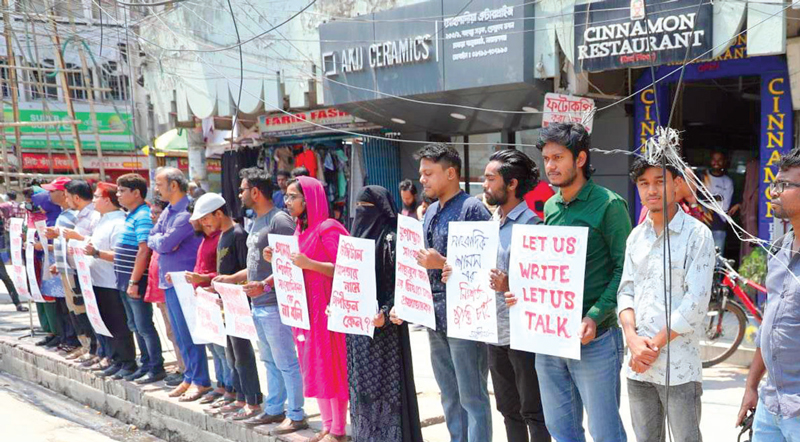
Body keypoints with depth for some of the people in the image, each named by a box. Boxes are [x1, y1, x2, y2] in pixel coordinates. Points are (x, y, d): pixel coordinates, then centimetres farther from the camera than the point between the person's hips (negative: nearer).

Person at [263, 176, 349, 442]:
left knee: (330, 366, -3)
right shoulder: (300, 230, 14)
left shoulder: (328, 229, -12)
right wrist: (277, 261, 3)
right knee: (313, 367, 11)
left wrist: (310, 264, -25)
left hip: (326, 307, -9)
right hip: (305, 307, 9)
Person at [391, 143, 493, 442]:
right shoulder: (430, 213, 14)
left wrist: (442, 264, -22)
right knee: (450, 397, 16)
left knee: (472, 397, 1)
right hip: (435, 318, 8)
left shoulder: (471, 209, -11)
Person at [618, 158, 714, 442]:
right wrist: (632, 338, -8)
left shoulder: (697, 234, -8)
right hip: (638, 365, 5)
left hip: (678, 367, -5)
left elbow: (695, 302, -13)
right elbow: (626, 291, 9)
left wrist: (654, 346, -13)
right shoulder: (636, 236, 10)